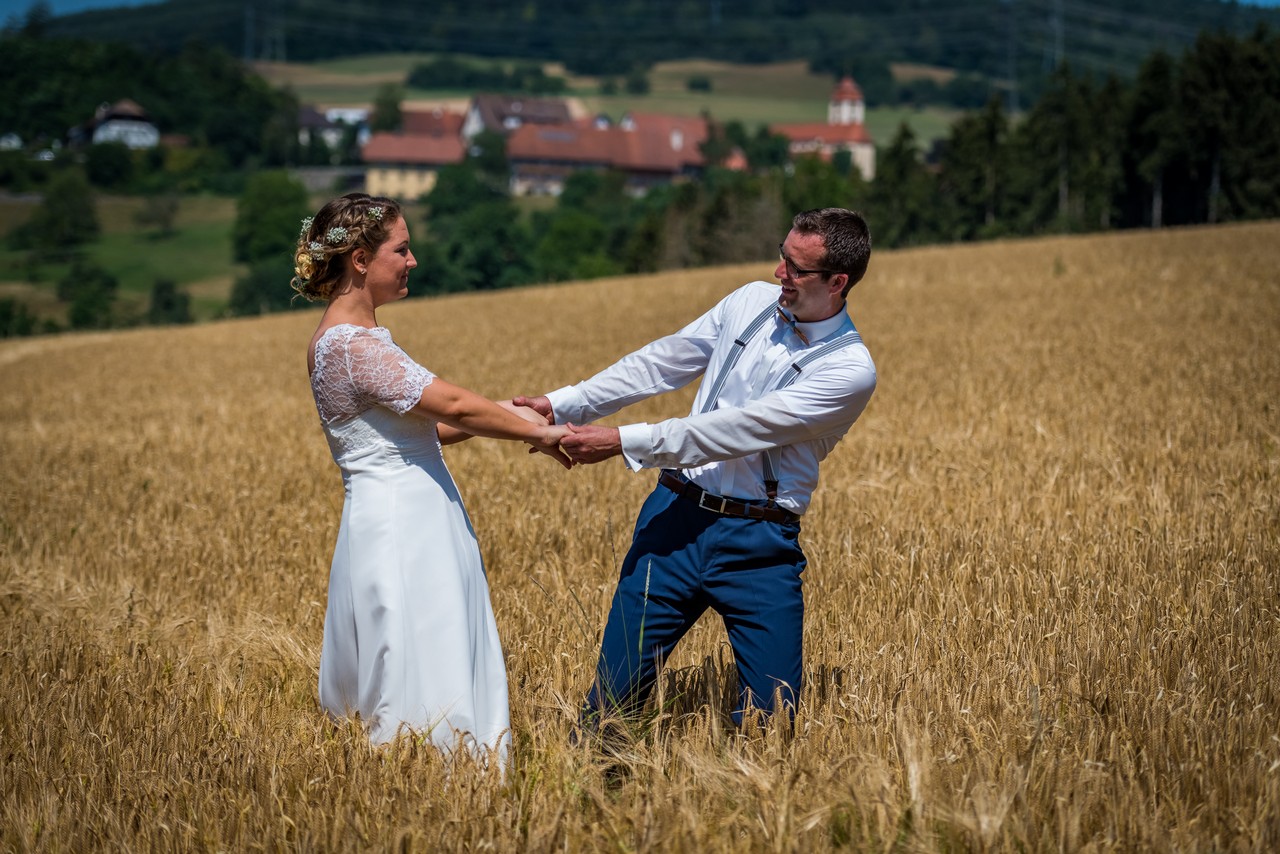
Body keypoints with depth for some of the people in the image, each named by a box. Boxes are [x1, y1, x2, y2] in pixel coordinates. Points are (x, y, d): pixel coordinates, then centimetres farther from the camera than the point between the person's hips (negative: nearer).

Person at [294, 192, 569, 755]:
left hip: (418, 524, 10)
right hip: (397, 526, -10)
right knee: (424, 692, -7)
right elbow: (452, 406, -18)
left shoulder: (359, 337, 14)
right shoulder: (349, 344, -17)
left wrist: (499, 417, 8)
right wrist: (536, 433, -7)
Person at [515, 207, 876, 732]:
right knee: (613, 694, 2)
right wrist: (563, 404, 0)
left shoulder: (850, 370, -13)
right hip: (677, 516, 4)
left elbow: (735, 431, -19)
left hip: (757, 546, -3)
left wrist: (623, 442, -22)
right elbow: (661, 363, 9)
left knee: (773, 712, -1)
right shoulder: (753, 303, 6)